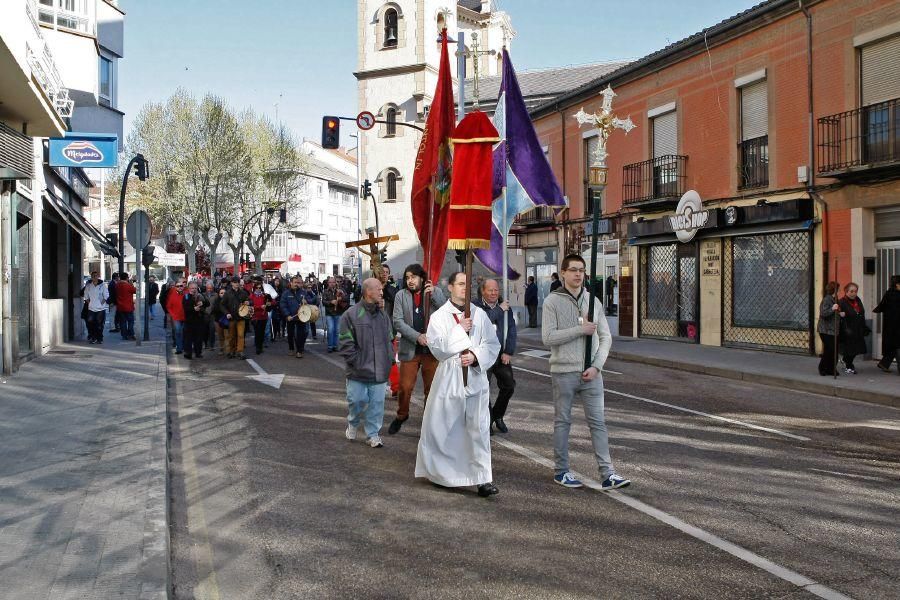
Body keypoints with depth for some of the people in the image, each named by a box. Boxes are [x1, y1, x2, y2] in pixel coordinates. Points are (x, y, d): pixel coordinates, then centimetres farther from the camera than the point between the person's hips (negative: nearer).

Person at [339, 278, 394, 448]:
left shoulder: (383, 315, 8)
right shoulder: (351, 315, -8)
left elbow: (390, 340, 15)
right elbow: (346, 344, -9)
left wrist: (388, 361, 5)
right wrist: (356, 363, -11)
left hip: (380, 371, 4)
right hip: (359, 371, -4)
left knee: (377, 403, 6)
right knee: (357, 401, 4)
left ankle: (373, 434, 20)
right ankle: (353, 424, 33)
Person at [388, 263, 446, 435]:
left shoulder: (437, 292, 3)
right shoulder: (401, 295, 3)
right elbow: (397, 321, -5)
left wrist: (434, 294, -20)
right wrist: (417, 336, -17)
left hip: (432, 349, 0)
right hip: (410, 350, 0)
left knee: (432, 389, 7)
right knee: (405, 388, 5)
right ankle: (401, 416, 29)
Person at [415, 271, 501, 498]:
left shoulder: (480, 315, 6)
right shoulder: (439, 316, 1)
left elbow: (493, 345, 2)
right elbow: (437, 347, -10)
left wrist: (476, 356, -15)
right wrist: (460, 329, -14)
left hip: (476, 378, 1)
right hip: (449, 379, -1)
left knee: (479, 429, -4)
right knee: (441, 427, 8)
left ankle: (483, 478, -1)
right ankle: (439, 471, 29)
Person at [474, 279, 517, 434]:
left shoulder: (505, 307, 9)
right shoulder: (477, 307, -4)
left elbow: (511, 329, 4)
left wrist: (508, 352, -4)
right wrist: (499, 310, -15)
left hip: (502, 355, 4)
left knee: (509, 385, 2)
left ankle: (497, 416, 25)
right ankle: (487, 420, 12)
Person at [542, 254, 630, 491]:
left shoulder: (593, 301, 9)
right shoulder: (552, 301, -3)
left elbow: (605, 337, 6)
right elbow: (548, 337, -12)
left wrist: (596, 366, -6)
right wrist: (581, 329, -14)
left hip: (591, 372, 3)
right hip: (564, 371, -3)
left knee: (598, 422, 2)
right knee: (562, 422, 8)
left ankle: (607, 474, 4)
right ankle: (561, 471, 19)